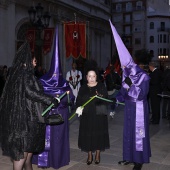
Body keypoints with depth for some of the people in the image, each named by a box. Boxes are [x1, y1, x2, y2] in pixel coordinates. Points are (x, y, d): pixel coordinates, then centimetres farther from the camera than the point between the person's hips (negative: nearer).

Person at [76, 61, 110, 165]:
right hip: (86, 116, 2)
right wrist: (79, 107, -14)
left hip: (99, 115, -2)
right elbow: (78, 101, 6)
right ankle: (90, 155, 21)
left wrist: (101, 97, -26)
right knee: (87, 135, 5)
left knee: (98, 134, 5)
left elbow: (106, 99, -6)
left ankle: (98, 154, 23)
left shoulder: (101, 86, 0)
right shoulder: (83, 88, 7)